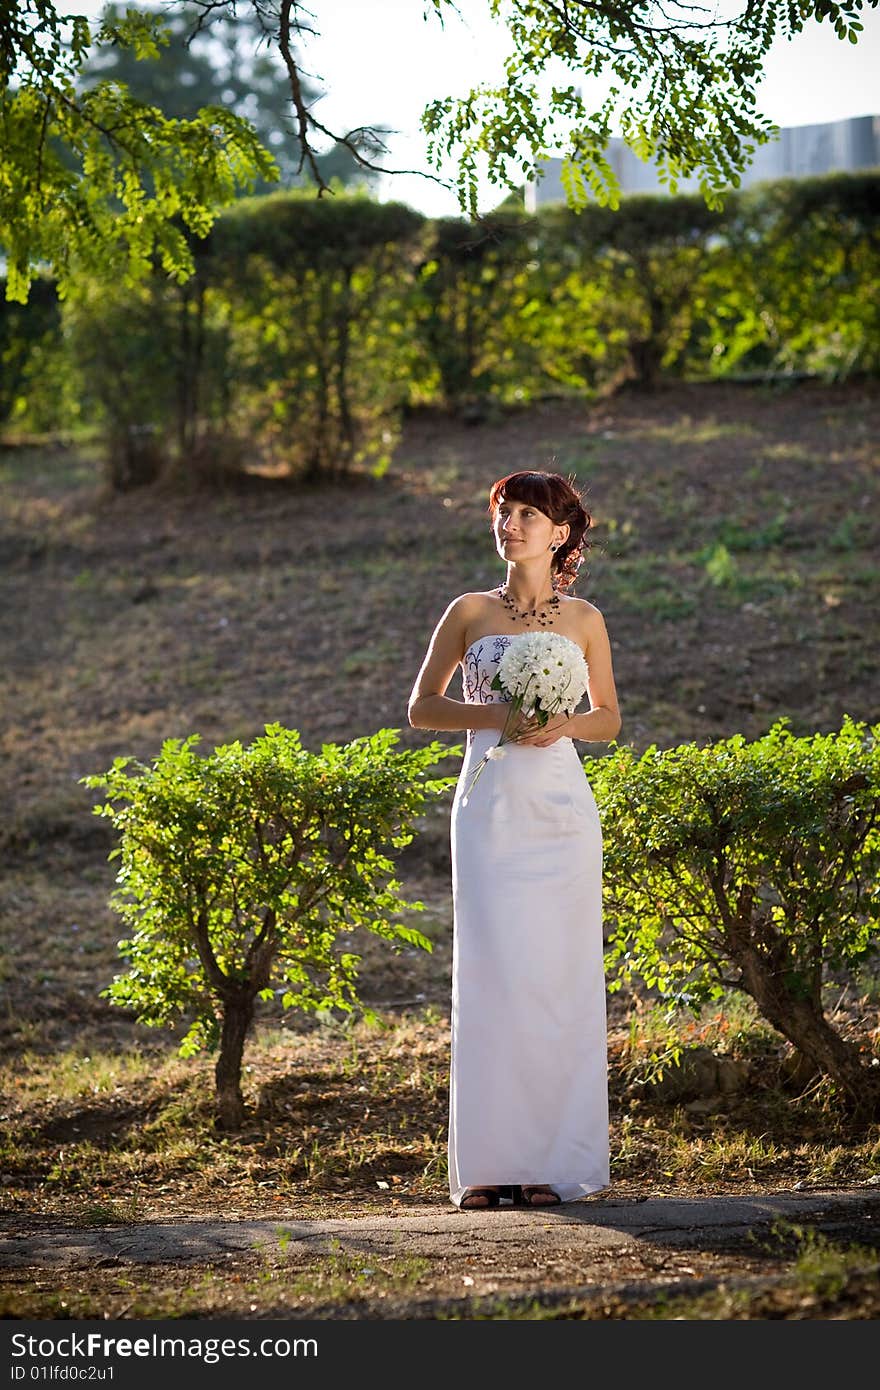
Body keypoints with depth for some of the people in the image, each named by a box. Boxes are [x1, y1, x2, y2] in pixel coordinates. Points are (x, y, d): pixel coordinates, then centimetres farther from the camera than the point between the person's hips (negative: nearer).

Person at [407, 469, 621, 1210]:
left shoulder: (583, 619, 8)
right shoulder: (469, 612, 7)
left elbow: (610, 719, 14)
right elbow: (421, 708, 8)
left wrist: (565, 723, -8)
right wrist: (493, 714, -9)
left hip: (560, 809, 0)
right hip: (489, 808, 0)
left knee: (559, 976, -3)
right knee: (491, 975, -5)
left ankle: (559, 1160, 2)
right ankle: (491, 1162, -2)